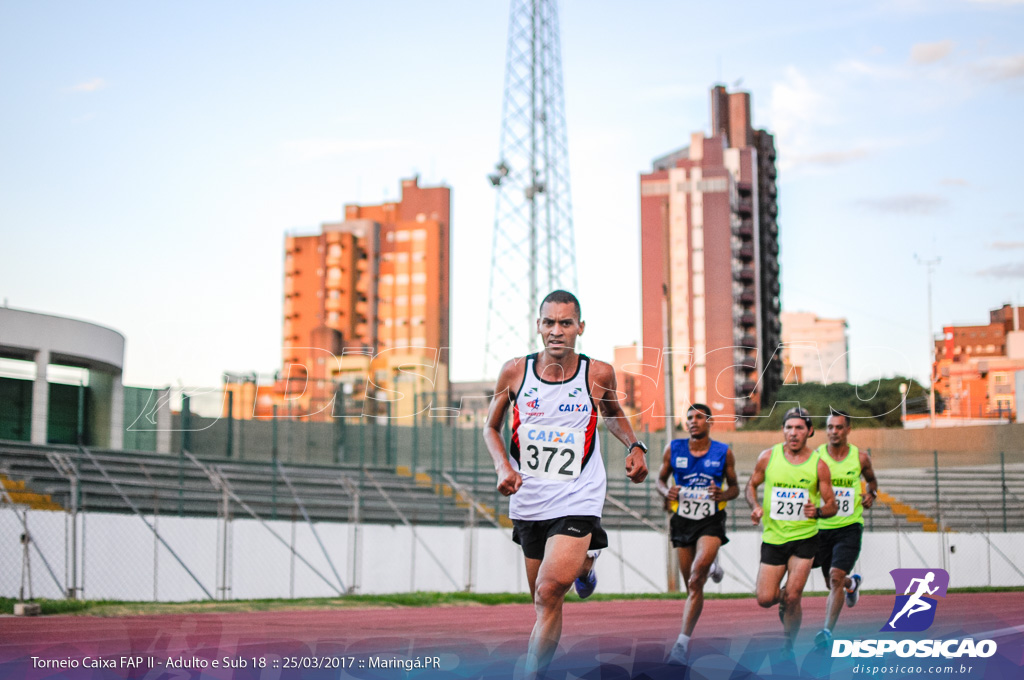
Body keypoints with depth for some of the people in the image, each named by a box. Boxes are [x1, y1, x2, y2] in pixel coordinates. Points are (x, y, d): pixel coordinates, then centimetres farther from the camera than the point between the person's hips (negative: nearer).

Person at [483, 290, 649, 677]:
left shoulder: (598, 374, -6)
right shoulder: (515, 371, -5)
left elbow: (614, 415, 17)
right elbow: (491, 428, 9)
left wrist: (634, 446, -2)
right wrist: (503, 466, -9)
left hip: (577, 500, -3)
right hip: (528, 501, 3)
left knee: (549, 593, -21)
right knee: (544, 599, 18)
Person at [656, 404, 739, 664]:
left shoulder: (723, 452, -2)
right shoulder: (673, 449, 1)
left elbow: (734, 487, 8)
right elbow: (660, 479, 11)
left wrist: (723, 495, -15)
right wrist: (666, 491, -12)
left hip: (711, 522, -3)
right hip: (683, 522, 3)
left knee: (697, 573, -26)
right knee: (693, 588, 9)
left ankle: (682, 643, -22)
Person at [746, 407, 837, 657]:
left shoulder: (818, 464, -5)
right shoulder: (768, 456, -2)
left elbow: (832, 505, 0)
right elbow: (751, 486, 12)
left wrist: (817, 511, -22)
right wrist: (755, 506, -8)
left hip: (804, 538, -2)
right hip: (773, 536, 2)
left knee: (792, 598, -8)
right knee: (765, 599, -3)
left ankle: (787, 649, 14)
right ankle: (783, 601, 34)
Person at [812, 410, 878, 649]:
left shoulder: (860, 458, -1)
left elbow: (871, 480, 19)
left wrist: (871, 494, -2)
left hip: (849, 526, -2)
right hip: (822, 527, 2)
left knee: (836, 577, -19)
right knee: (832, 582, 15)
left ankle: (828, 631, -16)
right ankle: (852, 582, 52)